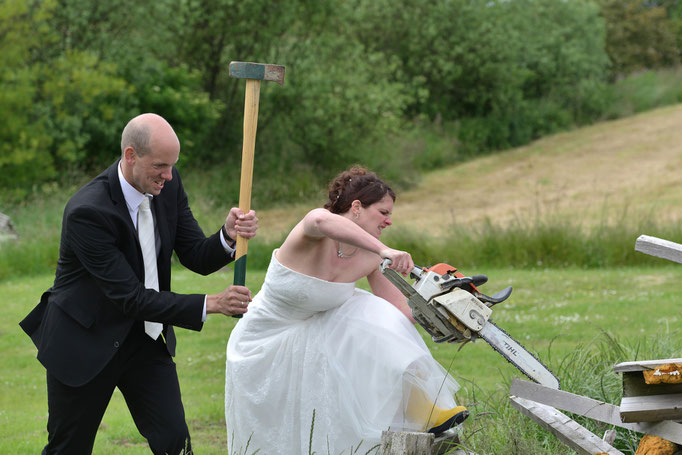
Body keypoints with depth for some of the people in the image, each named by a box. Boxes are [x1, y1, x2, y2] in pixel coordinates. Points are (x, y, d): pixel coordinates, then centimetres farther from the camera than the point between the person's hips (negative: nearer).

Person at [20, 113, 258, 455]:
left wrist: (229, 235, -26)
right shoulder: (86, 211, -29)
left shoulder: (168, 186, -7)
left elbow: (197, 258, -3)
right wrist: (209, 304, -33)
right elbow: (130, 297, -29)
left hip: (144, 339, 5)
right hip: (85, 343, -5)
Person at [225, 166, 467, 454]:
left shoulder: (369, 260, -9)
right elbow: (321, 221, -54)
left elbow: (402, 313, -6)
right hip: (267, 342, -5)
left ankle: (422, 412, -13)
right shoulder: (315, 238, -27)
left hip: (318, 332, 5)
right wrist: (384, 251, -64)